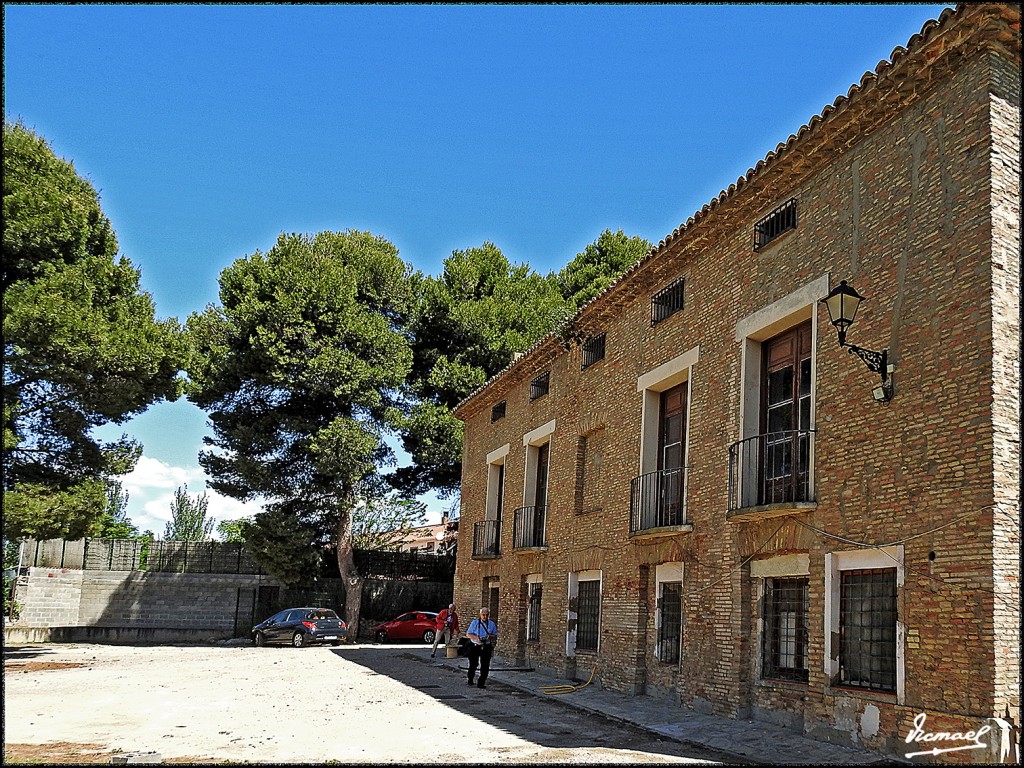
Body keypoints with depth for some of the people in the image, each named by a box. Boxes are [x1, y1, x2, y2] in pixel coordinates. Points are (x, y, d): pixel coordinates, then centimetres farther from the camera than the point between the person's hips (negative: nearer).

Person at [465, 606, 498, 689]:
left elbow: (496, 636, 10)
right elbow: (468, 634, 1)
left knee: (485, 666, -5)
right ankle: (470, 680, 32)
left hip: (486, 647, 1)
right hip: (475, 647, -1)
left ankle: (481, 683, 2)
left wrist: (490, 636, -13)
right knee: (473, 664, 8)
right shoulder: (475, 623, 0)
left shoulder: (492, 624, 6)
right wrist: (476, 637, -18)